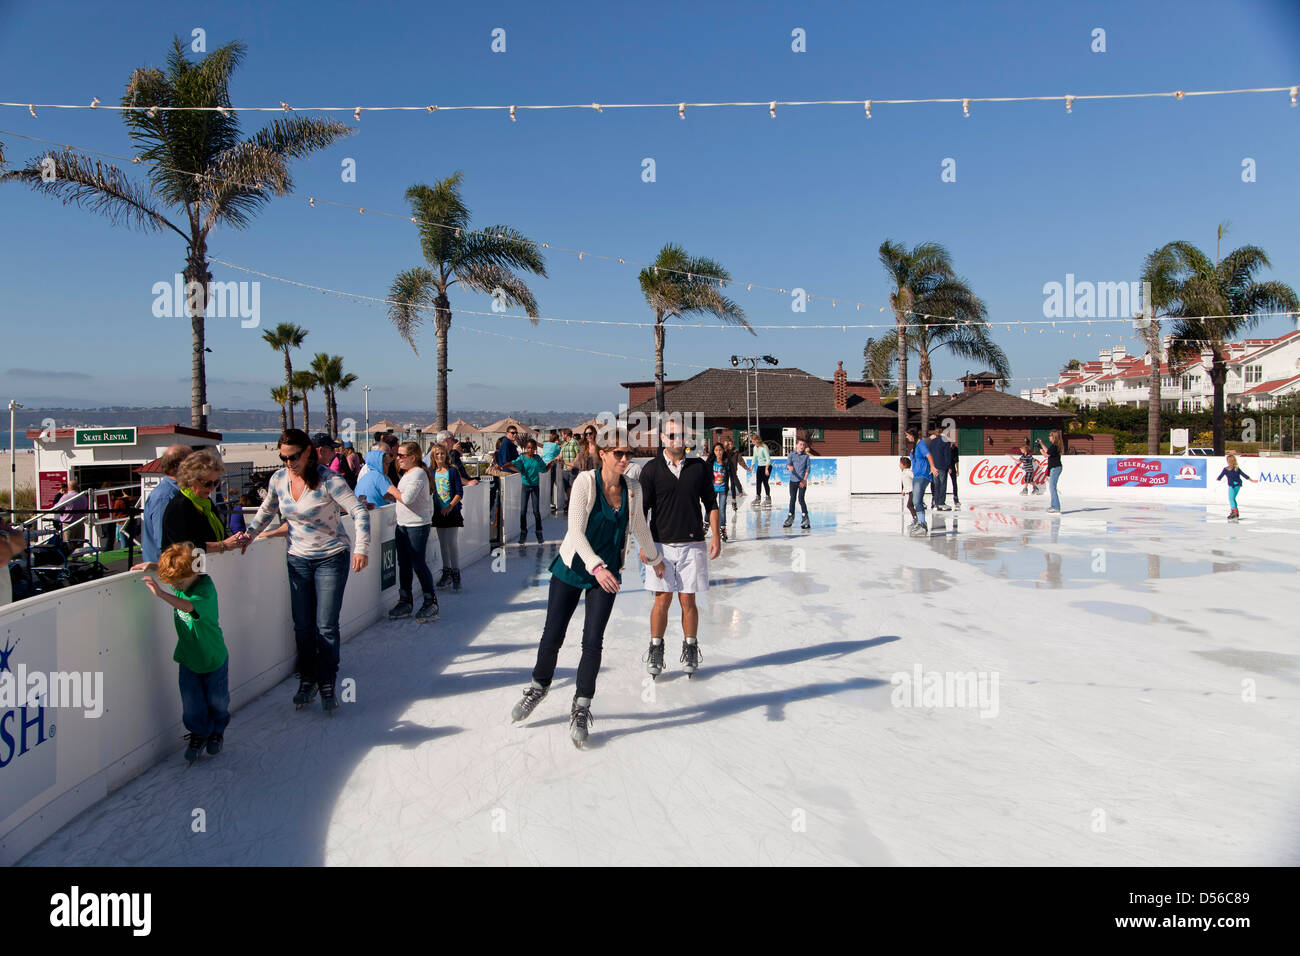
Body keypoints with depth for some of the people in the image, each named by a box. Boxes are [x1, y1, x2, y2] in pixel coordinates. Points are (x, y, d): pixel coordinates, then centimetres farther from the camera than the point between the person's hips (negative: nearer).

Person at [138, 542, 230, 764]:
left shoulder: (205, 589, -29)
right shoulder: (181, 577, -8)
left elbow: (189, 606, -49)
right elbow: (167, 569, 16)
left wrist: (161, 594, -59)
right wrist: (151, 566, -2)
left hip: (213, 658, -5)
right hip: (188, 656, 5)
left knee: (216, 700, 14)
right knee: (191, 704, 10)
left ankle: (217, 732, 39)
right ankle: (199, 734, 33)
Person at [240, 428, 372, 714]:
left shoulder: (327, 479, -18)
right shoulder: (278, 479, -2)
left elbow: (359, 512, -21)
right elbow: (267, 511, 18)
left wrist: (361, 549, -30)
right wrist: (250, 534, 4)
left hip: (331, 558, -4)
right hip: (298, 559, 5)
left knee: (326, 626, -2)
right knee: (302, 626, 8)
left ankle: (327, 685, 12)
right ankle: (307, 681, 24)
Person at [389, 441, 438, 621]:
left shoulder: (418, 474, -14)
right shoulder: (407, 473, 16)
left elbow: (406, 498, -22)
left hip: (417, 525, -9)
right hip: (403, 525, 9)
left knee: (418, 563, -5)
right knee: (403, 564, 11)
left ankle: (431, 602, 6)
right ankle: (405, 602, 19)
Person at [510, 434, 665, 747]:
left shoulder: (633, 488, -3)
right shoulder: (586, 481, -15)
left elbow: (640, 527, 15)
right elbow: (576, 530, -20)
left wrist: (655, 559, 27)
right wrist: (596, 566, -31)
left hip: (607, 573, 2)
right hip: (572, 567, -2)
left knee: (593, 642, -4)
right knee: (552, 636, 5)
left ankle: (581, 709, 13)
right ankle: (539, 686, 34)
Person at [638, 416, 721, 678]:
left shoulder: (699, 467, 4)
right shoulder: (651, 469, 0)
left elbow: (711, 504, 10)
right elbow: (642, 510, 2)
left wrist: (716, 537, 4)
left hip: (692, 544, 1)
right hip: (661, 544, -1)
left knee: (688, 600, 4)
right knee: (662, 599, 1)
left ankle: (690, 649, 18)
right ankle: (656, 650, 15)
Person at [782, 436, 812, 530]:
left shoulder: (806, 456, 2)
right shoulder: (792, 455, 4)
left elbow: (808, 468, 0)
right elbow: (788, 464, -9)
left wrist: (804, 480, -9)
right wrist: (790, 467, -34)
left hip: (802, 481, -2)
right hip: (793, 480, 2)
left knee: (801, 499, -11)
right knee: (792, 499, 11)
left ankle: (805, 518, -6)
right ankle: (790, 517, 22)